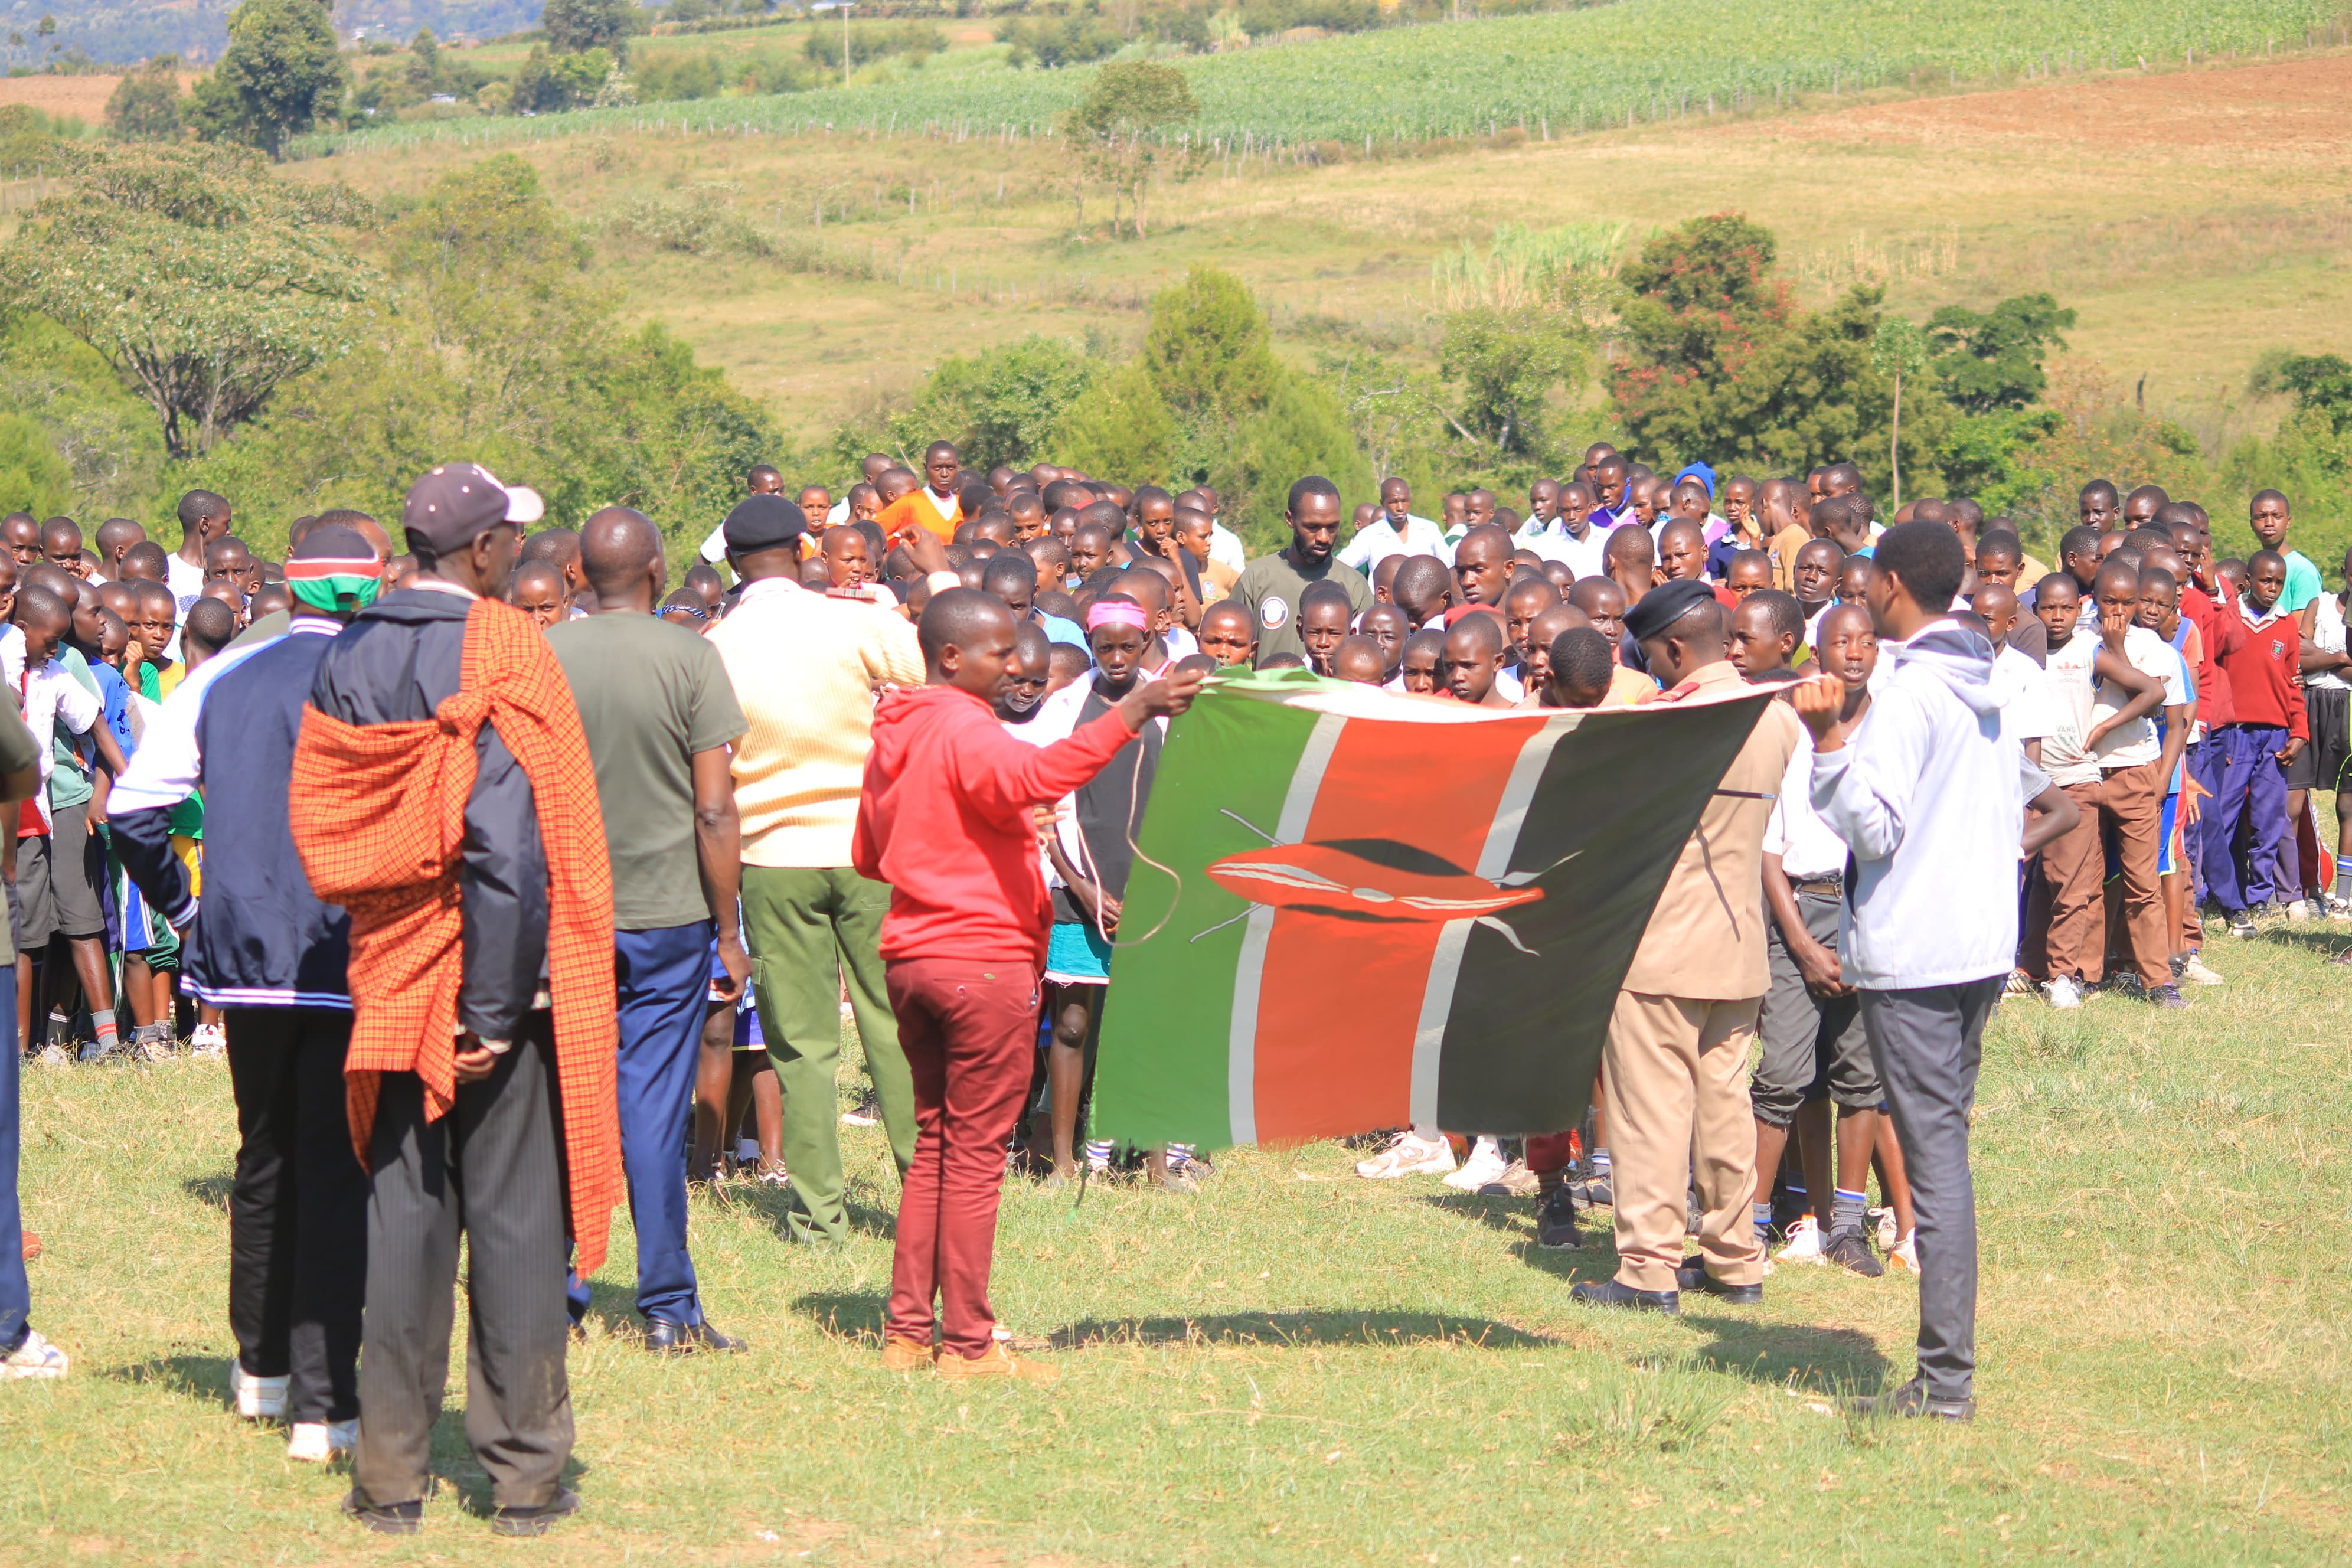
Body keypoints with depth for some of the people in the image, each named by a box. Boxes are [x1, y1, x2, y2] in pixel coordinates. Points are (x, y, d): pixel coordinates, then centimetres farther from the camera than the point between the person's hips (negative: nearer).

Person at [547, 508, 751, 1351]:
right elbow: (715, 811, -8)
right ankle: (668, 1307, 2)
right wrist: (729, 933, 0)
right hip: (667, 911, -2)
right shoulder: (690, 657, -7)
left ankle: (555, 1297, 11)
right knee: (655, 1110, 0)